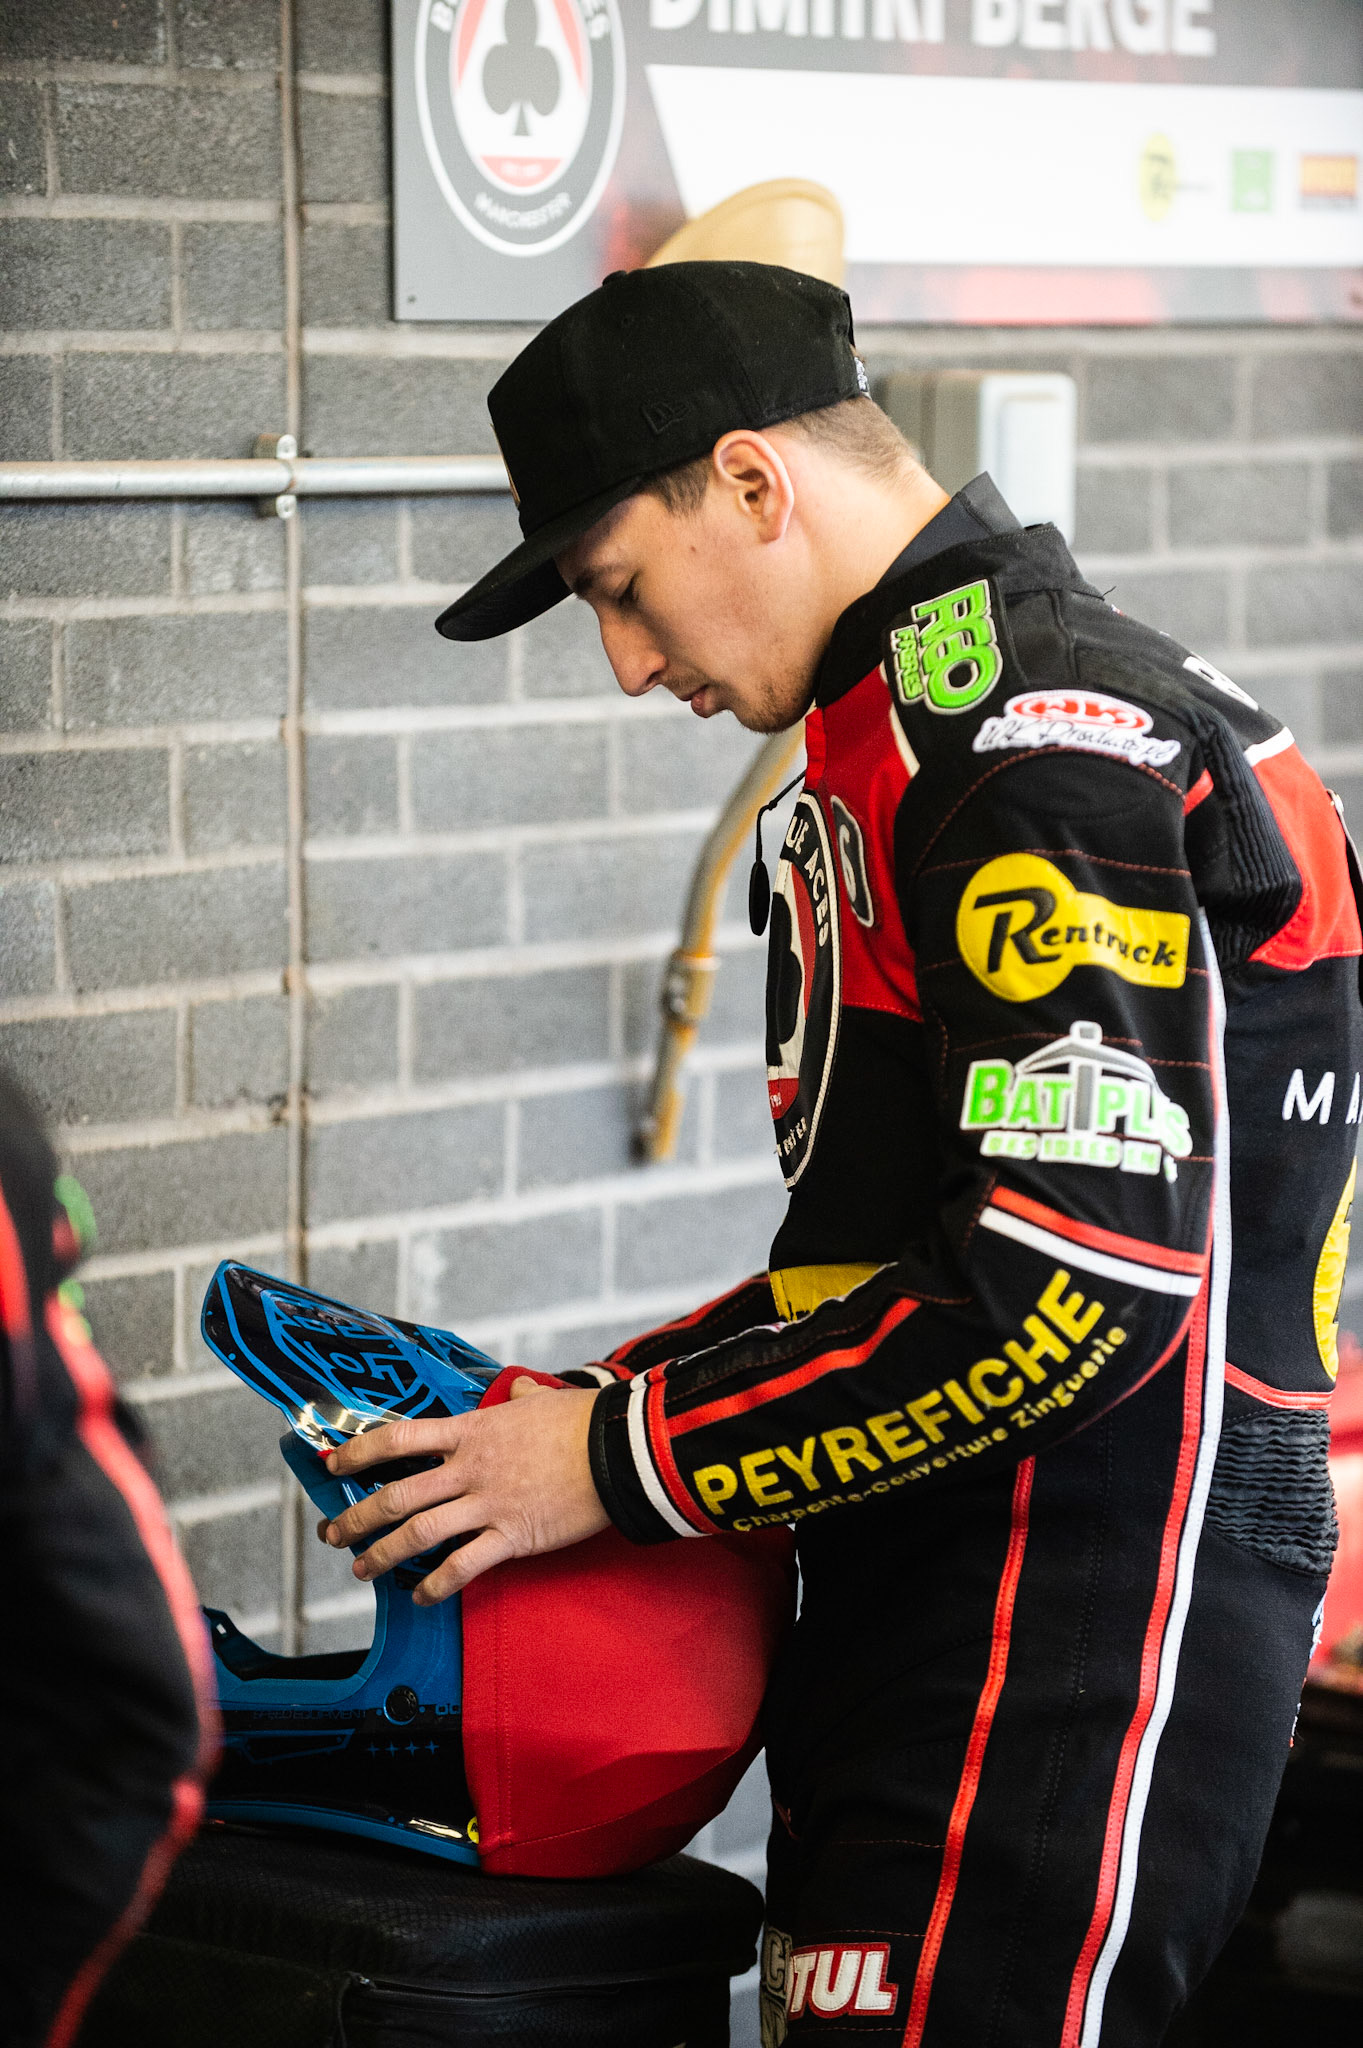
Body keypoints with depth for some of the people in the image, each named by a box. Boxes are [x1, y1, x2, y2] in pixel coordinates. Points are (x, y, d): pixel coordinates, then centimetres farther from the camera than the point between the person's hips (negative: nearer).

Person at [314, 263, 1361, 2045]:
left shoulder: (1036, 745, -15)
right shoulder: (932, 715, 19)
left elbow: (1076, 1287, -22)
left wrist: (625, 1463, -14)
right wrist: (588, 1405, 12)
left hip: (1075, 1648, -10)